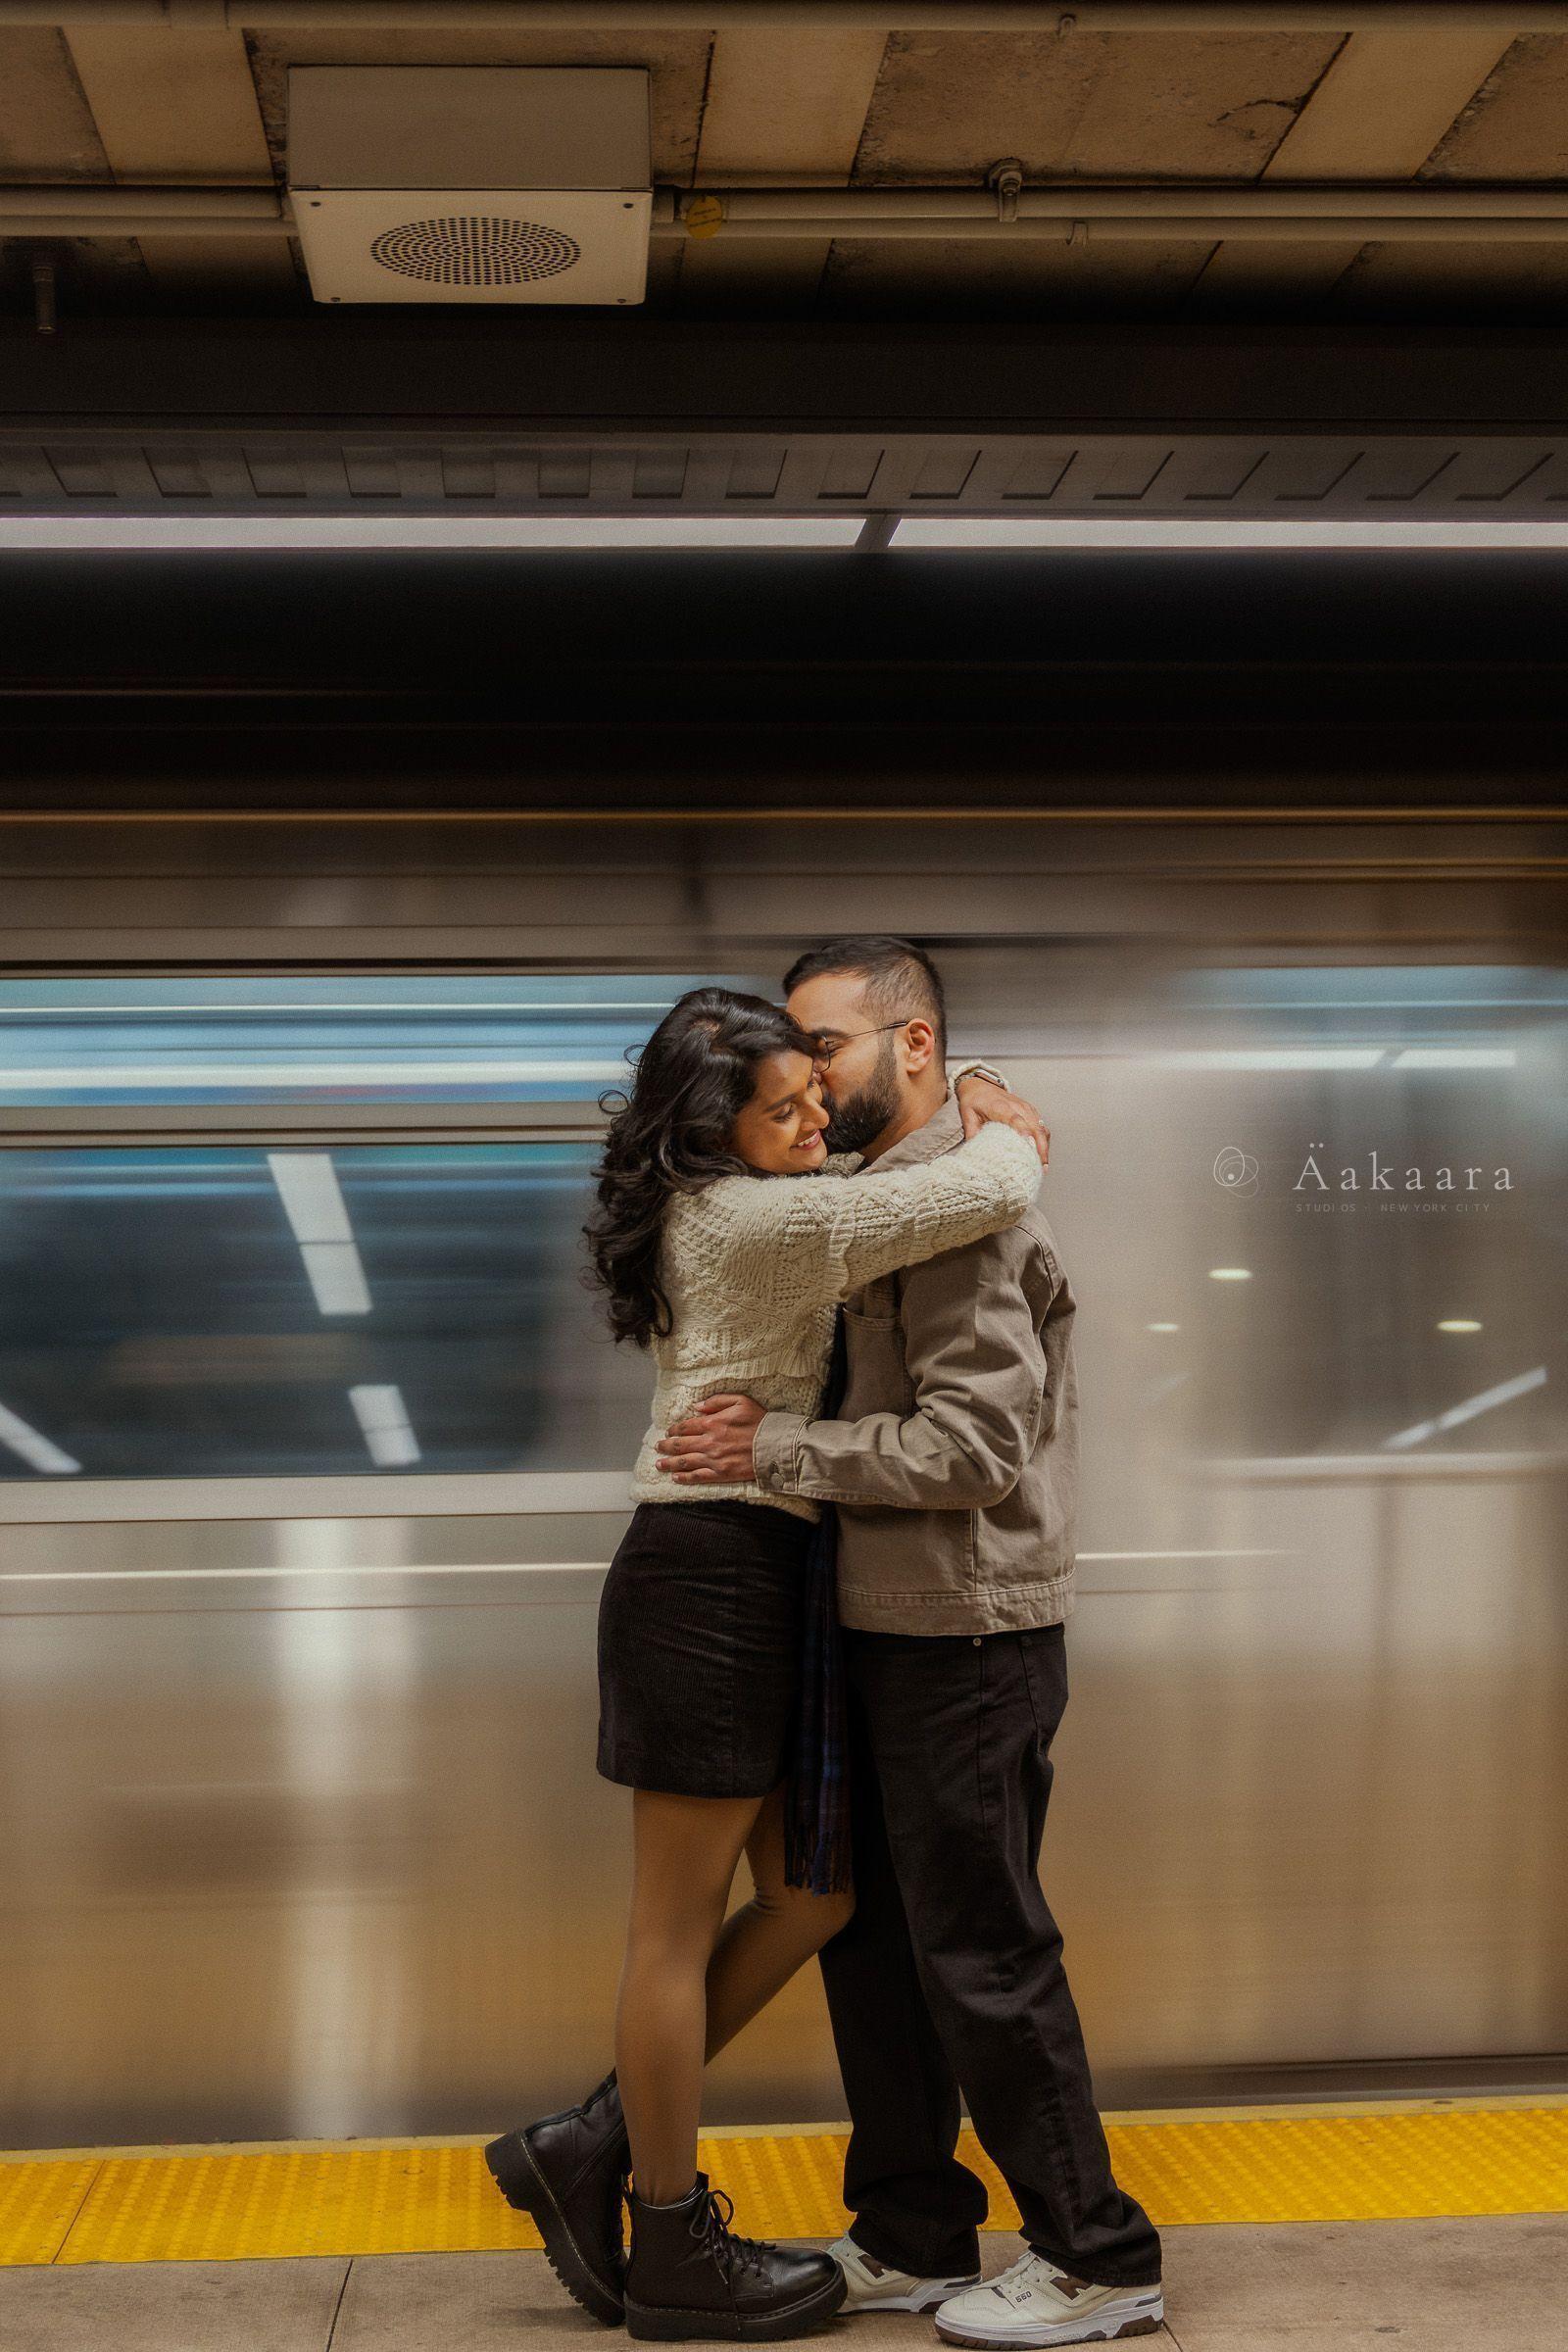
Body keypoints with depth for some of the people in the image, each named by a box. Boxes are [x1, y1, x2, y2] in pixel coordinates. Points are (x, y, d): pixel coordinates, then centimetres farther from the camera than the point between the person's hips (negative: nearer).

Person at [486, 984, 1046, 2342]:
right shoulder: (771, 1219, -17)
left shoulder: (721, 1215, 13)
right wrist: (1006, 1129, 3)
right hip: (710, 1578, -10)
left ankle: (593, 2149, 21)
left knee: (814, 1895, 14)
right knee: (682, 1925, 2)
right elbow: (993, 1197, -17)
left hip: (748, 1579, 10)